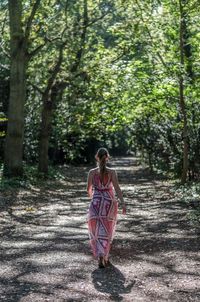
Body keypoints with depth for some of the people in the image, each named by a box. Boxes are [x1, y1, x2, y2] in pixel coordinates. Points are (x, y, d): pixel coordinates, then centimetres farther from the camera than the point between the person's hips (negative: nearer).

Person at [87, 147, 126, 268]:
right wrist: (123, 204, -10)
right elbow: (117, 188, -12)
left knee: (97, 231, 4)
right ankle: (105, 257, 24)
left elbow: (89, 189, 7)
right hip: (110, 203, 0)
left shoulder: (92, 172, -4)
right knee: (107, 230, 16)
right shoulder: (112, 172, -7)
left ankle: (101, 258, -10)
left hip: (96, 204, 0)